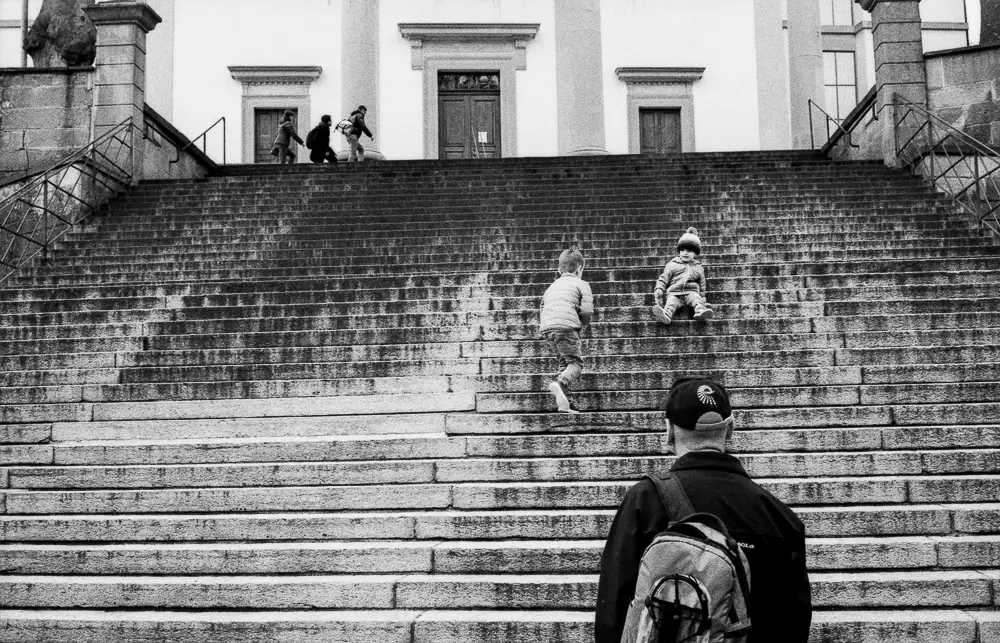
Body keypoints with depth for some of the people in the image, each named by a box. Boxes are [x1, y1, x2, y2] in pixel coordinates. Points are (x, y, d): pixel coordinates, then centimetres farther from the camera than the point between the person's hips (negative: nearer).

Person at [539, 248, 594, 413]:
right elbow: (587, 310, -1)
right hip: (566, 326, -6)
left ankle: (564, 403, 9)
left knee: (565, 362, 18)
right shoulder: (581, 284, 12)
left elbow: (542, 309, 27)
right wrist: (582, 325, 17)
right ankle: (560, 383, -31)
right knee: (576, 362, 0)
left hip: (546, 328, 6)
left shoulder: (551, 287, 30)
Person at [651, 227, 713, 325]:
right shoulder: (672, 265, 19)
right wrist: (659, 290, -2)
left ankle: (701, 311, -60)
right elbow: (663, 279, 14)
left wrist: (703, 297, 16)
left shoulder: (698, 267, 24)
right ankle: (665, 316, -60)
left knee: (696, 298, -32)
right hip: (674, 293, -1)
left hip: (691, 292, 1)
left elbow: (702, 284, 26)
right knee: (671, 303, -32)